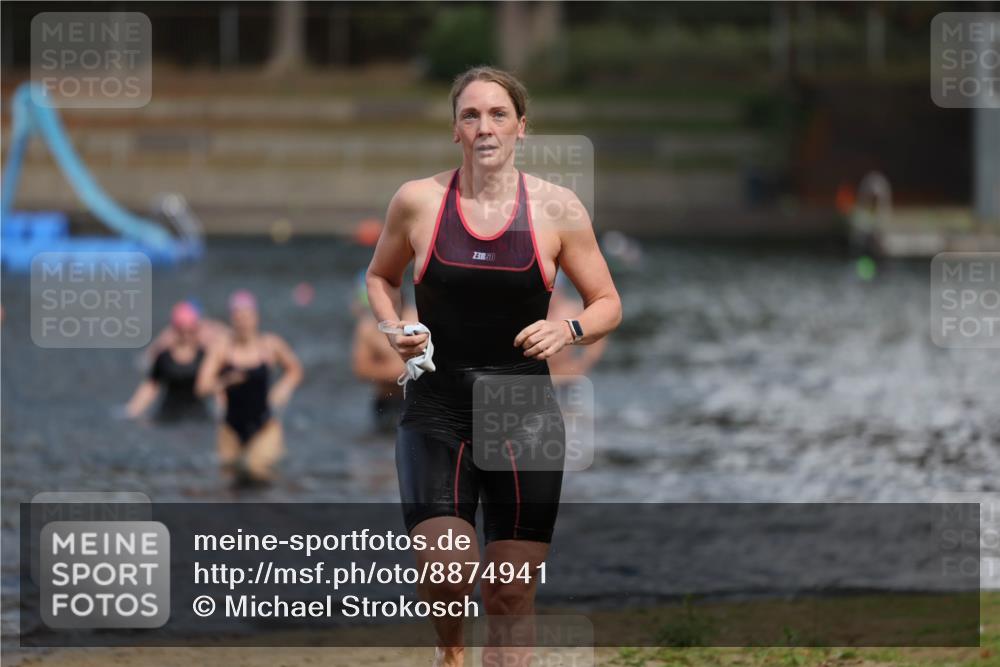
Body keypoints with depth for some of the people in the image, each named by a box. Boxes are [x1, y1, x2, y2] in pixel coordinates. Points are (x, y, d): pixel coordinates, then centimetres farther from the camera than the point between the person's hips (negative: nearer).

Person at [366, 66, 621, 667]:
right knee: (445, 573, -17)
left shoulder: (557, 208, -1)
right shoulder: (418, 201, -1)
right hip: (436, 409, -1)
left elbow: (608, 304, 8)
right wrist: (395, 330, -1)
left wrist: (569, 331, -13)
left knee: (513, 597, 2)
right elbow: (380, 277, 18)